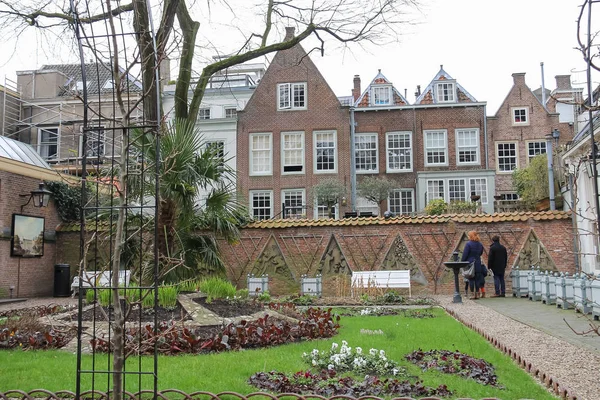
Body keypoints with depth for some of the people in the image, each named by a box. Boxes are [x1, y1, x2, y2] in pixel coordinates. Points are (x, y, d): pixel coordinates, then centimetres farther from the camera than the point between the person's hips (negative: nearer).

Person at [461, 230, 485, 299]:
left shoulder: (468, 244, -11)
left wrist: (462, 262, -3)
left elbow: (465, 255, -11)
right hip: (478, 264, 5)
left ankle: (472, 294, -2)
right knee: (477, 279, 8)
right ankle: (477, 294, 10)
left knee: (471, 279, 0)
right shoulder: (480, 244, 7)